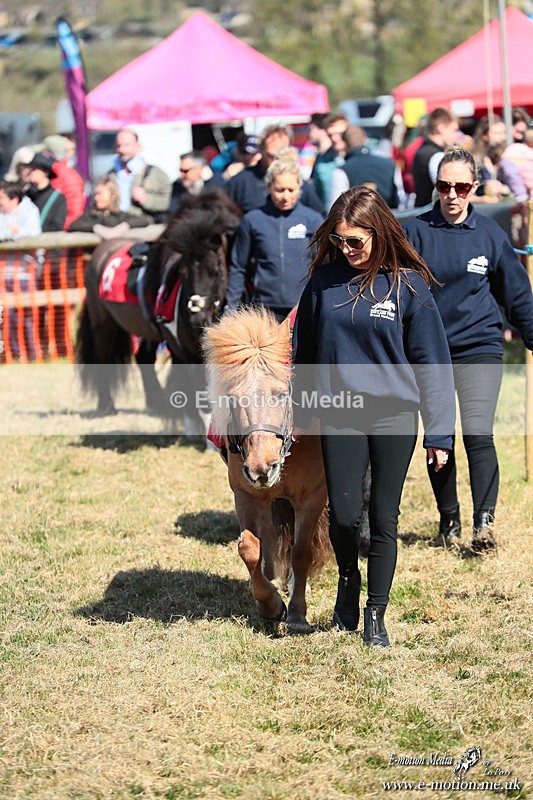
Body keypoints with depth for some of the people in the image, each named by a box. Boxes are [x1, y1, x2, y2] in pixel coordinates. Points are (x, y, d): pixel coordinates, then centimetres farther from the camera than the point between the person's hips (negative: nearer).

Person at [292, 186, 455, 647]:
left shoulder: (409, 284, -4)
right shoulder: (325, 279, 2)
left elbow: (431, 362, -2)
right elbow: (307, 350, 12)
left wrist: (439, 432, -5)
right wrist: (301, 414, 13)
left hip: (394, 414, -1)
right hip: (339, 414, 1)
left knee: (385, 519, 2)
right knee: (344, 514, -5)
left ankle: (376, 616, 15)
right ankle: (348, 580, 25)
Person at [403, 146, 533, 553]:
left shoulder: (490, 234, 2)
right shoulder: (415, 231, 0)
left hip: (480, 347, -1)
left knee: (479, 434, -15)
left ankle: (484, 520, -19)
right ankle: (449, 519, 22)